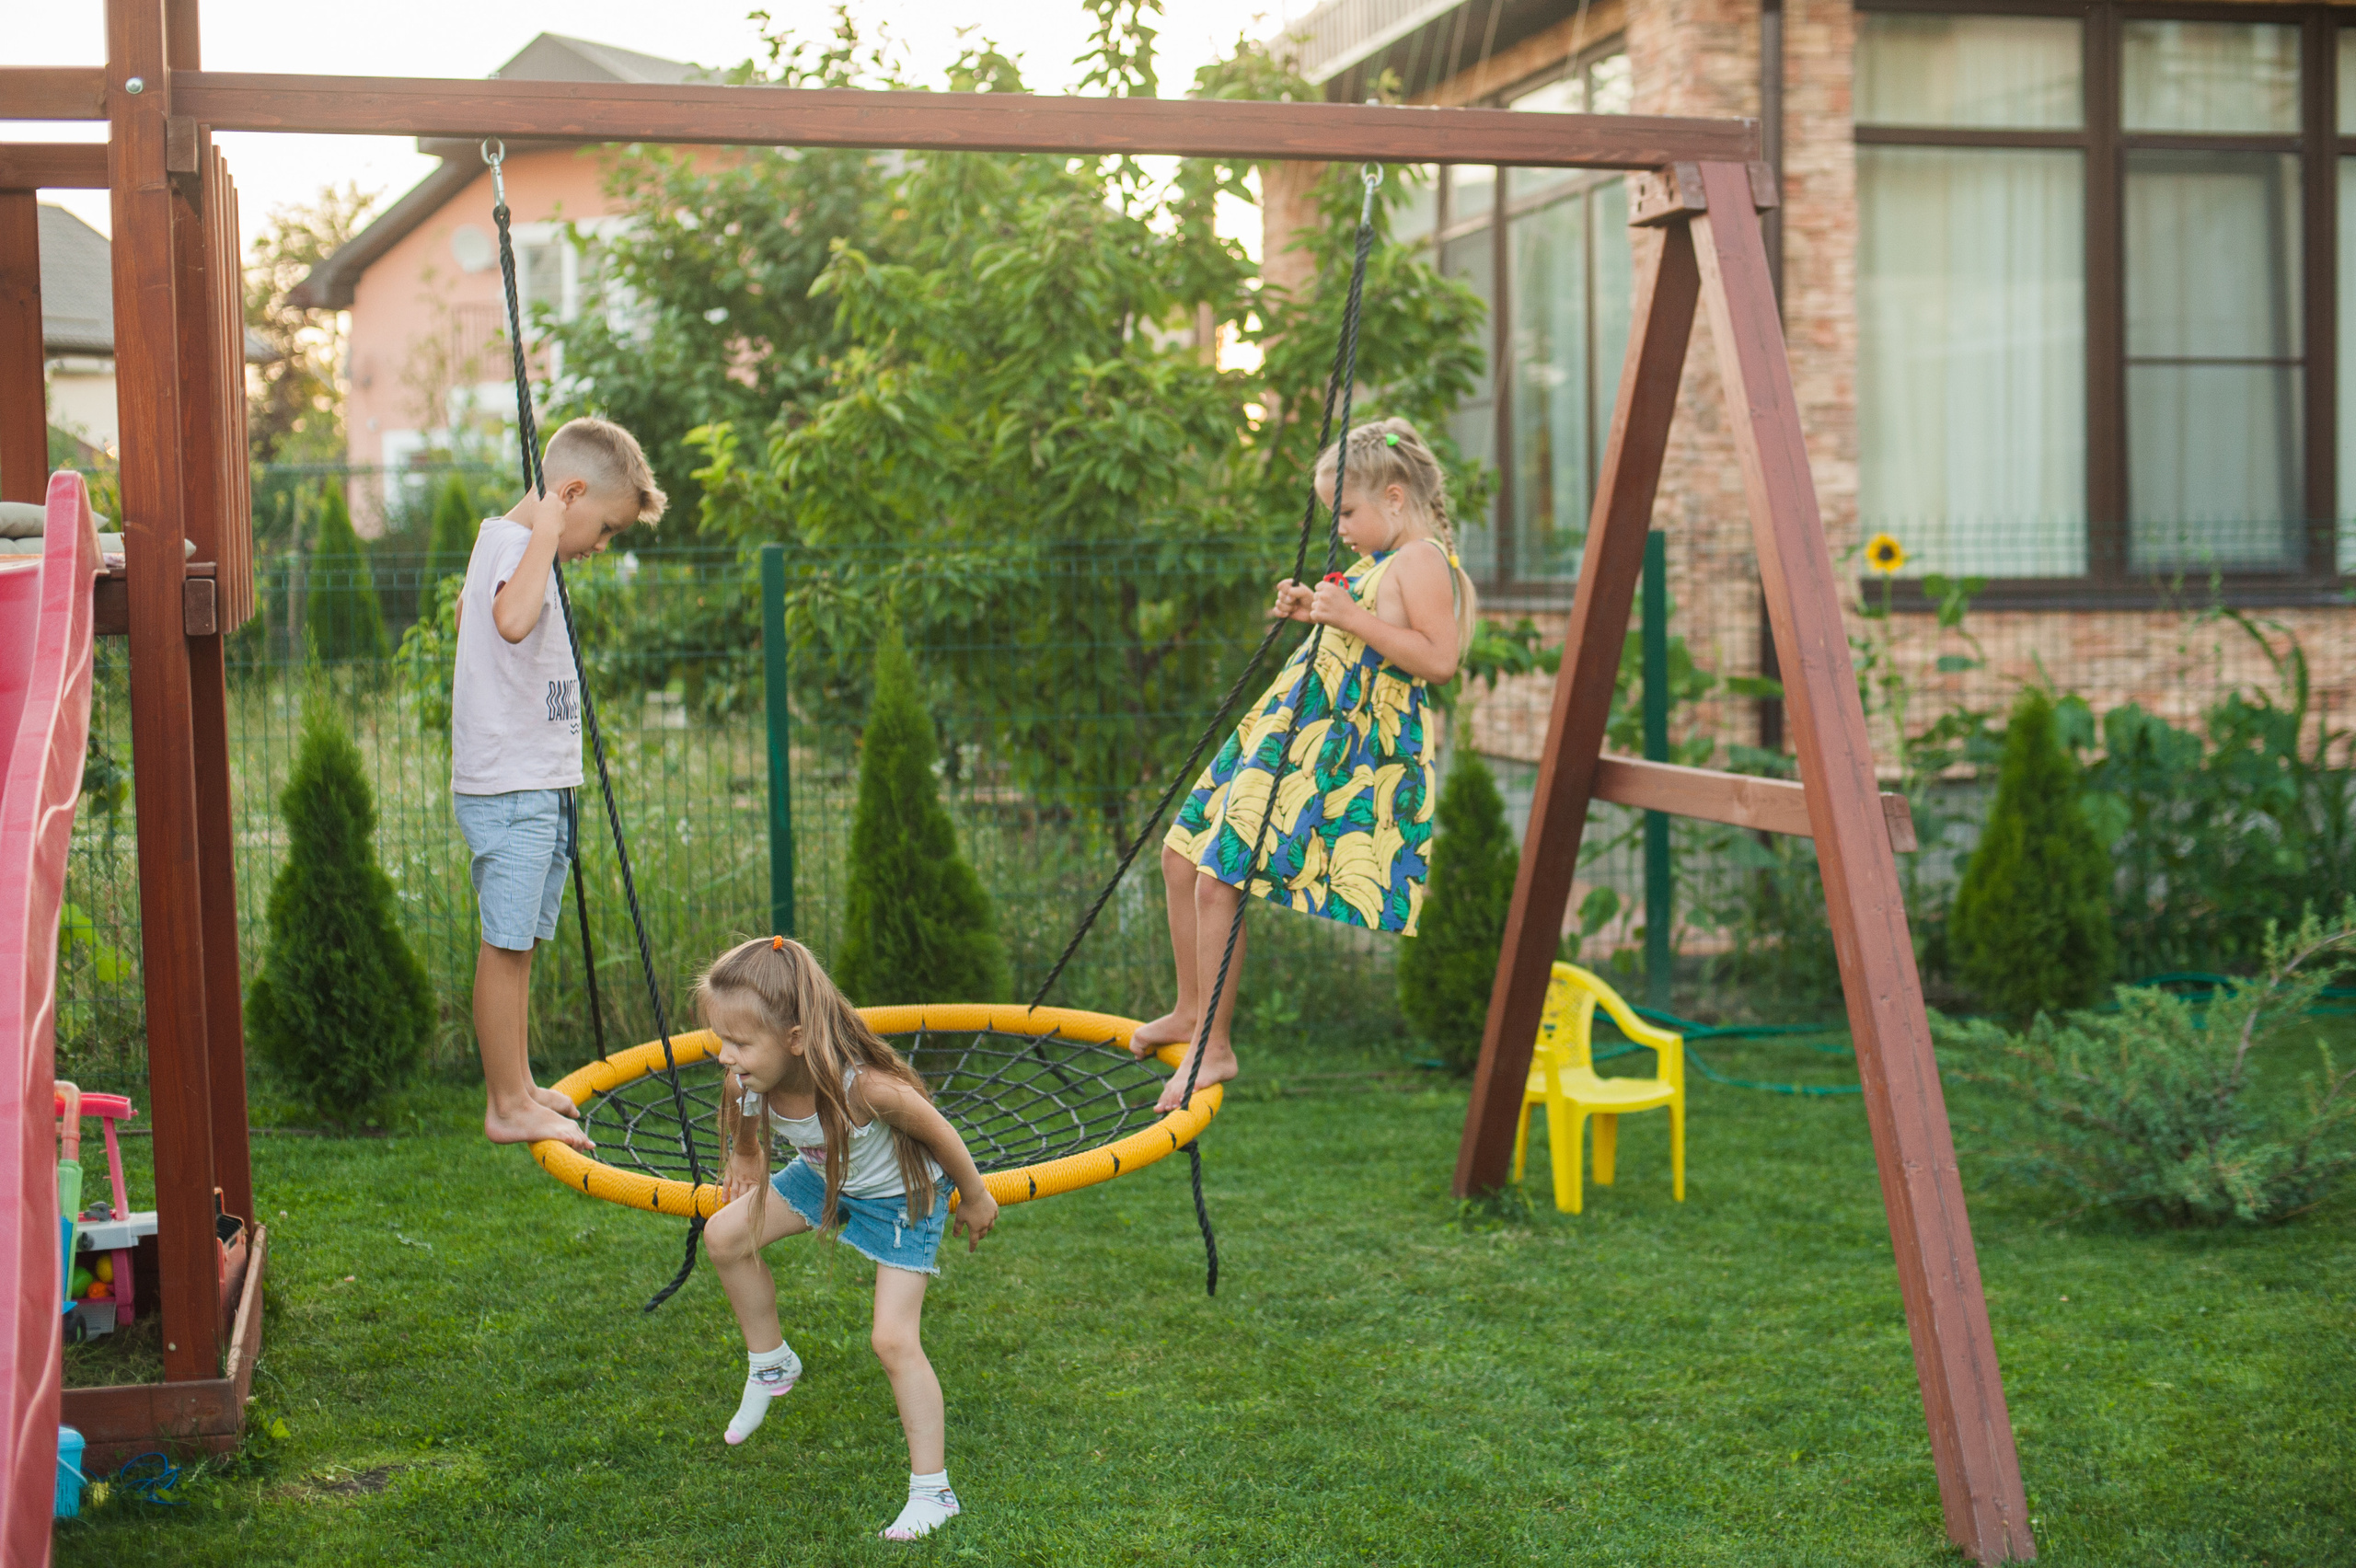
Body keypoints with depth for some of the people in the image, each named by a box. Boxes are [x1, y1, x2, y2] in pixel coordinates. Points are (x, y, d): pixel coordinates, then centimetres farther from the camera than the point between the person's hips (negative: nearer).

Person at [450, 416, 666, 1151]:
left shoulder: (507, 540, 16)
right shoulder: (513, 545, -16)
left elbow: (467, 609, 36)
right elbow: (513, 620, -40)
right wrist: (546, 533, -33)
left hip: (534, 784, 10)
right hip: (510, 786, -10)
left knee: (518, 944, 15)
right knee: (506, 945, -4)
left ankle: (517, 1087, 24)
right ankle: (508, 1104, 1)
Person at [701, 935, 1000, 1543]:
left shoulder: (865, 1087, -43)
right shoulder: (745, 1083, -25)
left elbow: (939, 1132, -25)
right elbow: (744, 1130, 3)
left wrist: (975, 1199, -10)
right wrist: (746, 1165, 18)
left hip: (900, 1195, -6)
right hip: (824, 1176, 6)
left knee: (894, 1339, -11)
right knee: (724, 1236, -3)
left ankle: (932, 1492, -2)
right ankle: (770, 1363, 21)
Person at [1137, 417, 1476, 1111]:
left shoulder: (1422, 561, -11)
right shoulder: (1375, 562, 18)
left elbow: (1440, 659, -22)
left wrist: (1353, 618, -23)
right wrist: (1314, 612, 16)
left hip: (1345, 752, -11)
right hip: (1293, 733, 11)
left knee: (1219, 880, -15)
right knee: (1182, 854, 12)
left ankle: (1213, 1047, -4)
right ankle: (1192, 1012, 26)